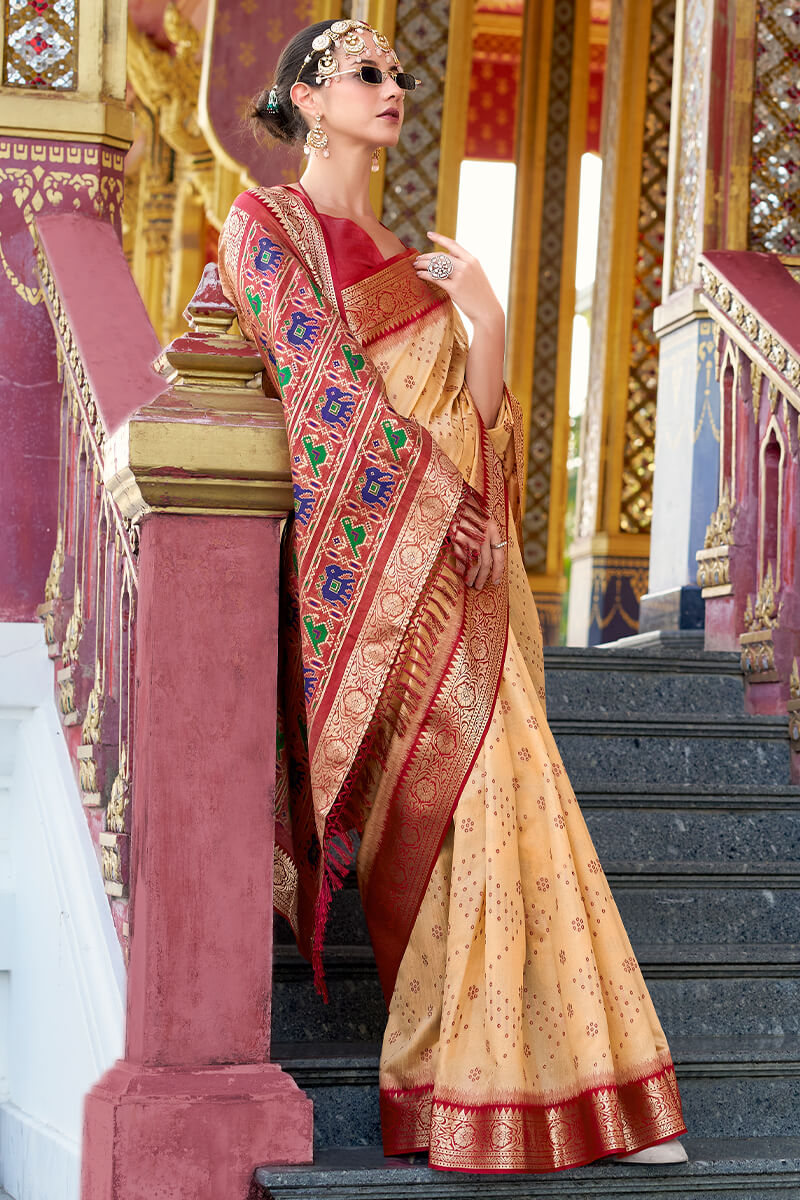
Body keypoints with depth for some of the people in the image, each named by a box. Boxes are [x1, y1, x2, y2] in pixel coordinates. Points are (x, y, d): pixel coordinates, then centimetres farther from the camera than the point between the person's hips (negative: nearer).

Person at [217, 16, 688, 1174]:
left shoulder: (406, 255, 25)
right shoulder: (266, 223, 3)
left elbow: (476, 419, 17)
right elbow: (325, 387, -8)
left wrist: (488, 321, -2)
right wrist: (443, 507, -13)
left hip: (455, 563, 8)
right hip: (369, 553, -7)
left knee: (499, 791, 0)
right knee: (467, 786, -16)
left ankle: (567, 1080, 1)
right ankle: (478, 1087, -14)